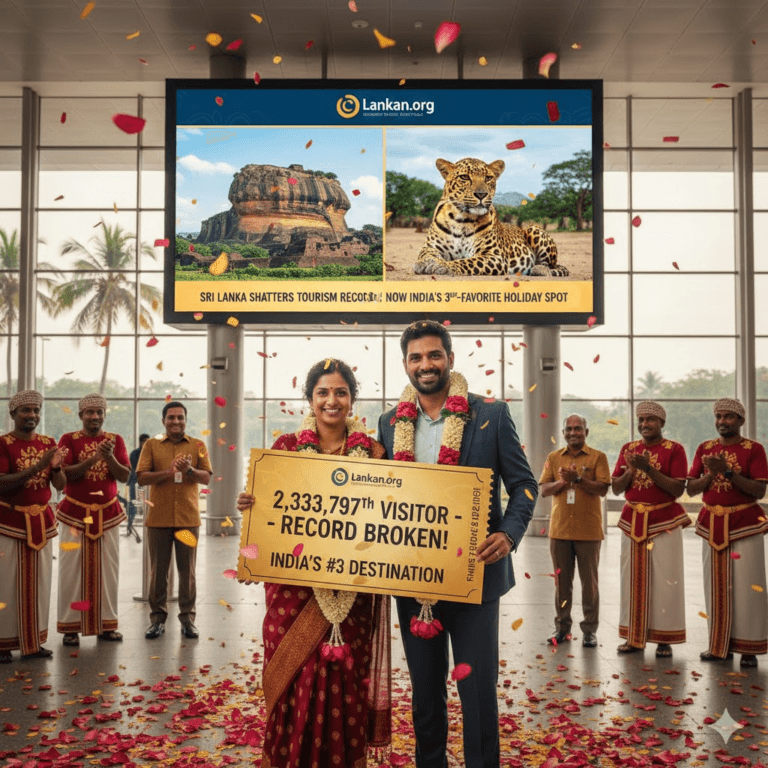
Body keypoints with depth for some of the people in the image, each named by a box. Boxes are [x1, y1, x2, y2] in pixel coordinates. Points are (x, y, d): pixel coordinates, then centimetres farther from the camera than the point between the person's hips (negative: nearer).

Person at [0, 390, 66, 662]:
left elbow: (60, 485, 8)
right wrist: (36, 468, -25)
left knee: (39, 583, 6)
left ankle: (34, 642, 15)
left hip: (42, 521, 5)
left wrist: (56, 467, -13)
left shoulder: (48, 443, 9)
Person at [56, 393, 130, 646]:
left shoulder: (115, 440, 6)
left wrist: (110, 457, -20)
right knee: (72, 569, -2)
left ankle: (106, 625, 12)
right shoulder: (69, 440, 0)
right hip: (75, 513, -2)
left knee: (108, 569, 4)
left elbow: (124, 476, -2)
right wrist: (94, 458, -23)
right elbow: (64, 474, -12)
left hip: (108, 513, 2)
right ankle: (70, 627, 5)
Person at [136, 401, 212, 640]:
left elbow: (206, 478, 1)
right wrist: (167, 472, -17)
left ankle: (187, 618, 12)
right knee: (158, 570, 6)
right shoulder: (152, 445, 7)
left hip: (188, 518, 0)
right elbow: (141, 477, -2)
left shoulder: (198, 445, 8)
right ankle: (157, 618, 15)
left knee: (187, 571, 4)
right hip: (158, 518, 0)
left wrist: (189, 470, -19)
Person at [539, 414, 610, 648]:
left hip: (588, 530, -3)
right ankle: (562, 627, 18)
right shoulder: (554, 458, 11)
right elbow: (543, 489, 4)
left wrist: (578, 478, -19)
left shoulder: (597, 457, 2)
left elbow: (602, 488, -9)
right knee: (562, 581, 8)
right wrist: (563, 481, -13)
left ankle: (590, 630, 11)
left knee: (589, 581, 3)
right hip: (559, 529, 3)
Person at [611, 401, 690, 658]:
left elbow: (678, 489, -12)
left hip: (664, 521, -4)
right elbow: (616, 488, 6)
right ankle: (634, 637, 13)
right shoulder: (628, 449, 10)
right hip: (633, 520, 4)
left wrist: (649, 469, -19)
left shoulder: (674, 449, -3)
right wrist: (631, 470, -12)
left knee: (665, 580, -3)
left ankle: (665, 639, 5)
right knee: (633, 579, 6)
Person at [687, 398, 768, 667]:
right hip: (712, 524, 4)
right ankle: (720, 645, 15)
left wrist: (728, 472, -20)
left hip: (744, 524, -4)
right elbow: (691, 489, 5)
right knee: (717, 586, 7)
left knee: (745, 586, -3)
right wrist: (711, 473, -12)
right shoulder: (705, 449, 10)